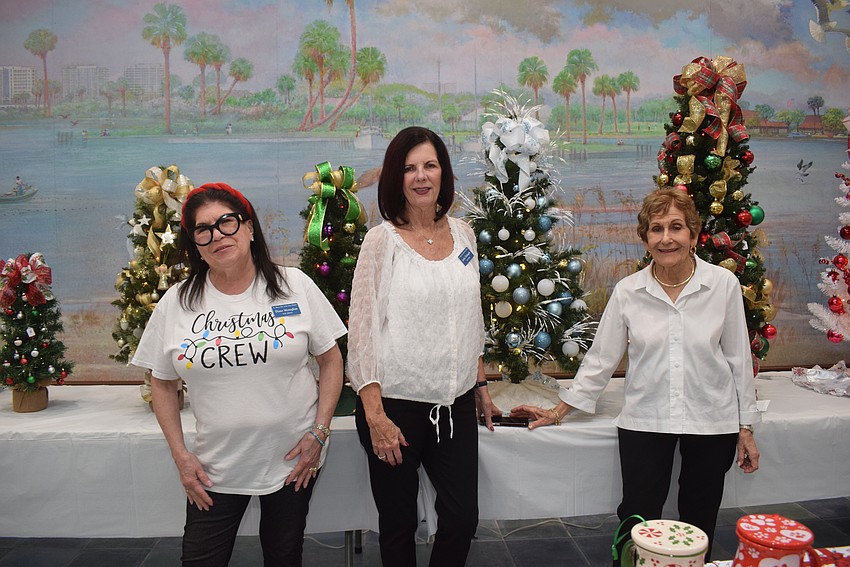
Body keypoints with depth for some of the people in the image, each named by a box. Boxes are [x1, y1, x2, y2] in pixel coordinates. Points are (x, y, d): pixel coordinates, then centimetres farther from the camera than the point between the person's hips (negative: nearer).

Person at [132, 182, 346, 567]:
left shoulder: (295, 286, -6)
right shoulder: (176, 303, -2)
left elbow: (331, 359, 0)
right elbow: (162, 383, 7)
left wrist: (319, 433, -7)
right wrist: (180, 454, 0)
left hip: (294, 457, 0)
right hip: (215, 468, 1)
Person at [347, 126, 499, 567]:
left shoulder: (462, 234, 6)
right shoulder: (383, 239, -8)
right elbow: (362, 328, -11)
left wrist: (480, 385, 15)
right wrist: (374, 415, -15)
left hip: (455, 405, 4)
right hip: (396, 405, -4)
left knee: (462, 520, 9)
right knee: (399, 528, 11)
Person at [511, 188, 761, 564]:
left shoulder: (724, 284, -4)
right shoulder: (628, 292, -3)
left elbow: (738, 358, 3)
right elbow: (601, 358, 3)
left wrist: (746, 427, 6)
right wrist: (558, 412, 4)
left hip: (712, 421, 1)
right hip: (644, 421, 0)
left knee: (699, 526, 13)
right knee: (637, 525, 2)